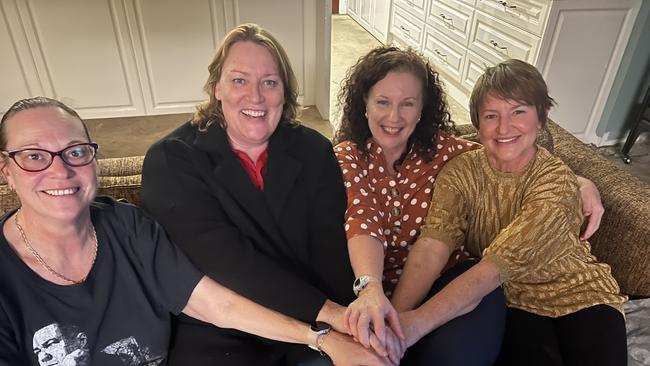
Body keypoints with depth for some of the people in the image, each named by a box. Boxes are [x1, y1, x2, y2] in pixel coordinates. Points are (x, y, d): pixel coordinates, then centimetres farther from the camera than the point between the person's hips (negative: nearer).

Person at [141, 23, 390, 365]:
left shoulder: (315, 151, 1)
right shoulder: (170, 160, -8)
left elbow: (332, 247, -7)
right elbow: (224, 257, -18)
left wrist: (343, 328, -23)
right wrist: (325, 311, -25)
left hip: (314, 325, 2)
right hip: (219, 335, -1)